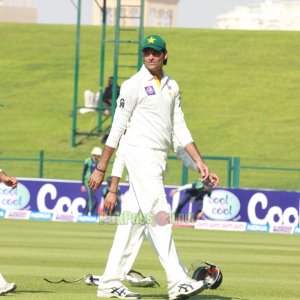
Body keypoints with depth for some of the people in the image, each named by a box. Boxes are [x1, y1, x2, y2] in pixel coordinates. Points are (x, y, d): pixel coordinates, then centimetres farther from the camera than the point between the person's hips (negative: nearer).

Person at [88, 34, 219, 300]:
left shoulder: (172, 86, 15)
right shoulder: (134, 85, -5)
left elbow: (180, 128, 16)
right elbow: (117, 128, -5)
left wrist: (199, 161, 6)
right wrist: (101, 168, -6)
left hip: (160, 159, 7)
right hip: (140, 155, -7)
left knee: (135, 220, 7)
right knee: (158, 215, -14)